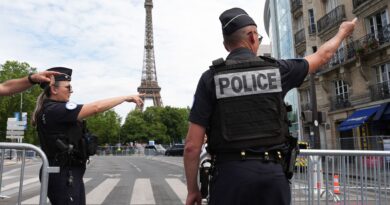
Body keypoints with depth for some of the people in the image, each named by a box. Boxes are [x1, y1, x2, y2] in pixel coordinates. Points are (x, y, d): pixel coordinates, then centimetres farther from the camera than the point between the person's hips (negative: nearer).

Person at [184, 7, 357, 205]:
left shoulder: (211, 78, -3)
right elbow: (322, 55, 23)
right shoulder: (277, 70, 3)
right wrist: (342, 32, 43)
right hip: (273, 172, 2)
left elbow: (192, 145, -7)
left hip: (230, 172, -2)